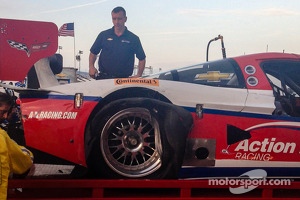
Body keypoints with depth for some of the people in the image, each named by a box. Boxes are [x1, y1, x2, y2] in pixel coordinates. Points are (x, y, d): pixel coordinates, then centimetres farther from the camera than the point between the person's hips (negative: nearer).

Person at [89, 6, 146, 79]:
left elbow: (142, 58, 10)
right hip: (103, 77, 1)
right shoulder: (103, 35, 9)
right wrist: (91, 67, -4)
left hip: (124, 79, -1)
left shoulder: (133, 39, 5)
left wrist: (138, 75, -2)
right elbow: (93, 53, 14)